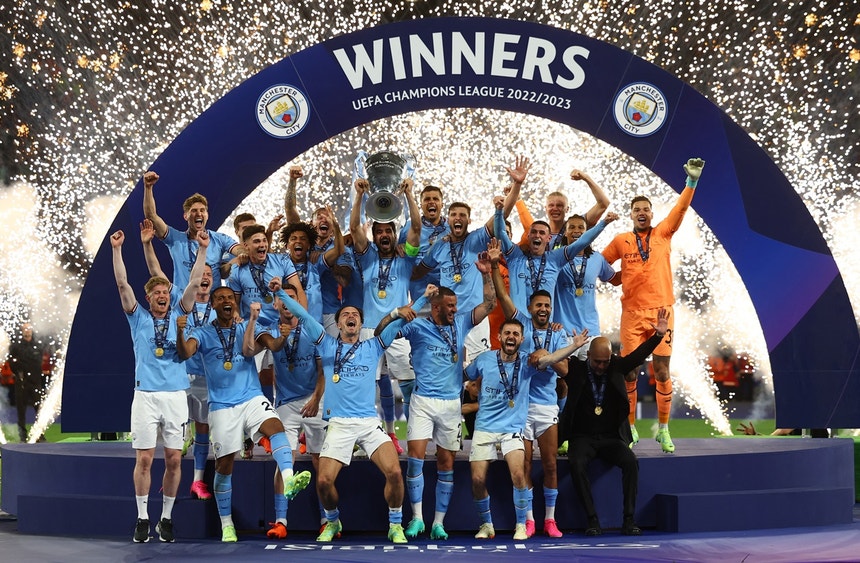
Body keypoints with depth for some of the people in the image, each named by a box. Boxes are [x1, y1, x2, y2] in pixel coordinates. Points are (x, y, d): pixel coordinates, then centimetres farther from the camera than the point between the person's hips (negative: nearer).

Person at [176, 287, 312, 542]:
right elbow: (185, 352, -14)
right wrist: (180, 333, -35)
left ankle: (289, 479, -50)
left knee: (275, 425, -30)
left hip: (252, 398, 1)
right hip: (222, 405, -1)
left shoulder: (245, 328, 10)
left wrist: (253, 319, -22)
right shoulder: (203, 333, 5)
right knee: (224, 464, 2)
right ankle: (226, 525, 14)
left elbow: (248, 351, -10)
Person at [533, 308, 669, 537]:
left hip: (611, 438, 2)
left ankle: (629, 519, -21)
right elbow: (545, 360, -9)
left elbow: (639, 355, -1)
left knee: (631, 461, -26)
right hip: (583, 438, -2)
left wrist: (659, 335, -15)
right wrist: (574, 347, -14)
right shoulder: (576, 368, 1)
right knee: (577, 464, -32)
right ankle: (592, 519, -26)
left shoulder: (617, 367, 7)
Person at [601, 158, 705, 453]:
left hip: (661, 310, 0)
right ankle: (630, 429, 12)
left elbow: (681, 208, -2)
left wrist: (692, 180, -11)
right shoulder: (621, 241, 8)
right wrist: (617, 278, 7)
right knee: (629, 372, 1)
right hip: (632, 313, 0)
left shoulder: (663, 234, 8)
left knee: (662, 371, -1)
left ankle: (663, 429, 9)